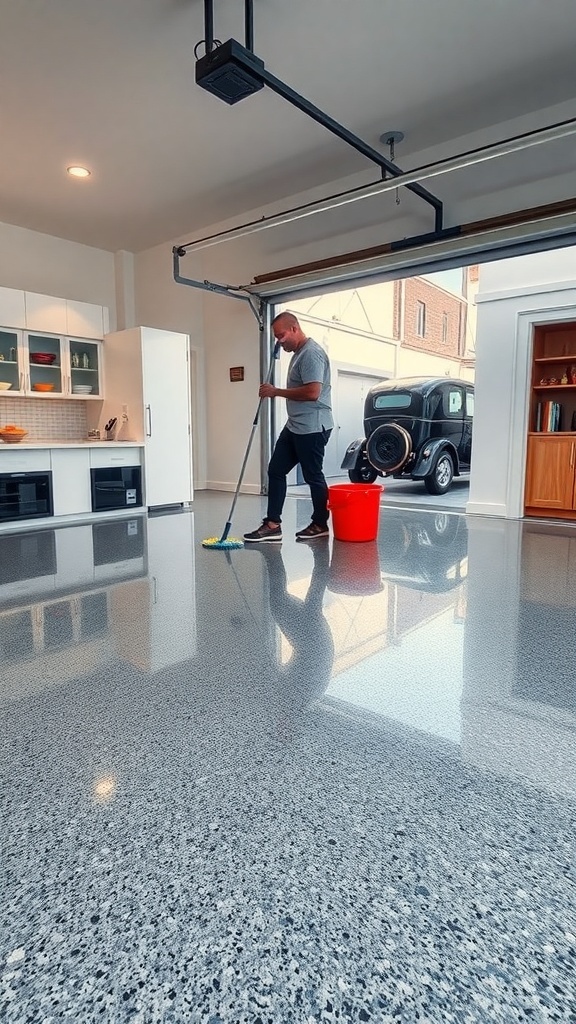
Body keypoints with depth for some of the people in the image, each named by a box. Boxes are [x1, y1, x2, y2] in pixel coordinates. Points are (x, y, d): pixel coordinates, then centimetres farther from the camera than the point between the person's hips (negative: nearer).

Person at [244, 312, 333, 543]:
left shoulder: (311, 353, -16)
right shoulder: (298, 353, 17)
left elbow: (312, 392, -26)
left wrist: (276, 392, -18)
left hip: (312, 427, -10)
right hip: (295, 426, 11)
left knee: (313, 476, 0)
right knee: (276, 470, 6)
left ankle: (320, 525, 15)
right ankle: (273, 524, 9)